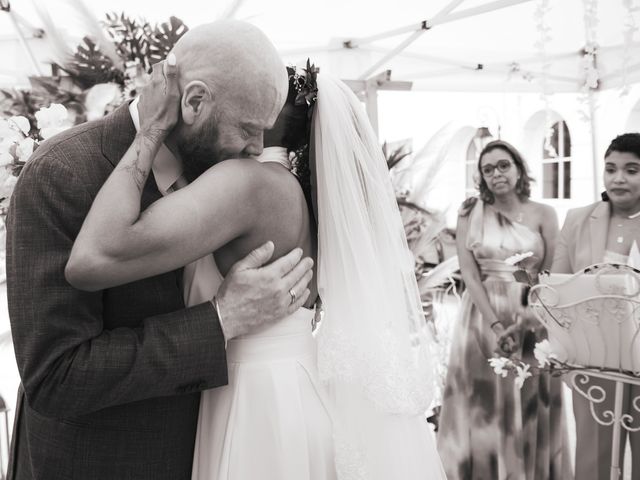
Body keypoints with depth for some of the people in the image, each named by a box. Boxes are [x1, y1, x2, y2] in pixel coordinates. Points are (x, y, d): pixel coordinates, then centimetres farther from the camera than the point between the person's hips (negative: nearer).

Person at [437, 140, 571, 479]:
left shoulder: (543, 214, 2)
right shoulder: (471, 214, 1)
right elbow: (469, 273, -6)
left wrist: (525, 321, -14)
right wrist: (495, 324, -15)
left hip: (531, 319, 0)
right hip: (482, 317, 0)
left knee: (528, 407, 8)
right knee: (484, 405, 6)